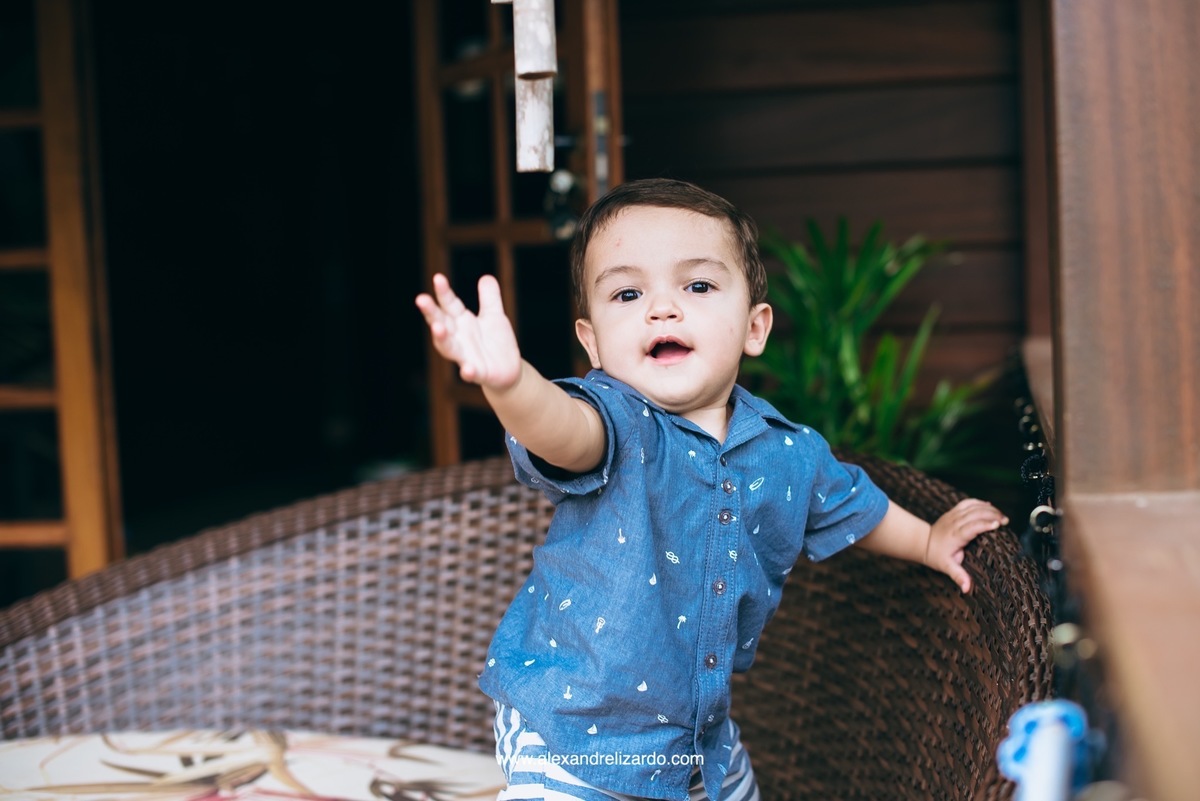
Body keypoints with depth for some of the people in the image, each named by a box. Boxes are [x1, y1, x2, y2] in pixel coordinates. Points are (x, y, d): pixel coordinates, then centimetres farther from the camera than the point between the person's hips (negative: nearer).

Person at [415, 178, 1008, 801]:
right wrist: (508, 381, -68)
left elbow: (853, 507, 17)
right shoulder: (615, 425, -23)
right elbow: (565, 427, -47)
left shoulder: (792, 453, -5)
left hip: (703, 733, 5)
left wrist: (928, 542, 32)